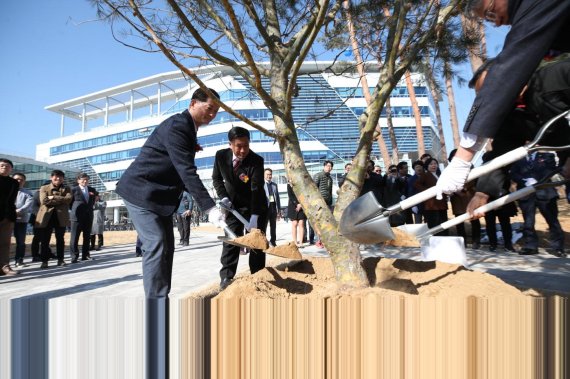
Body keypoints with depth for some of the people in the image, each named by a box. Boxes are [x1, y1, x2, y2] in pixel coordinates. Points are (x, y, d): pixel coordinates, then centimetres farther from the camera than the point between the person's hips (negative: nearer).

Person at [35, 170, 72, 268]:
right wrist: (61, 200, -10)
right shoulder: (44, 188, 7)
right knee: (45, 240, 1)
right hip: (47, 217, -1)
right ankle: (44, 261, 9)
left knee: (60, 239, 7)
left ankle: (60, 259, 15)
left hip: (61, 217, 1)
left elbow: (69, 199, -10)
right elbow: (44, 201, -10)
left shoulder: (66, 189, 10)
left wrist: (53, 197, -13)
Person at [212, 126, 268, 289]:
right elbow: (216, 178, 3)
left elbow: (257, 189, -29)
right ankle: (226, 276, 1)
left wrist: (254, 217, -35)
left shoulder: (256, 160, -25)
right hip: (233, 205, 3)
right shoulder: (221, 156, -13)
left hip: (256, 206, -2)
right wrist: (223, 197, -12)